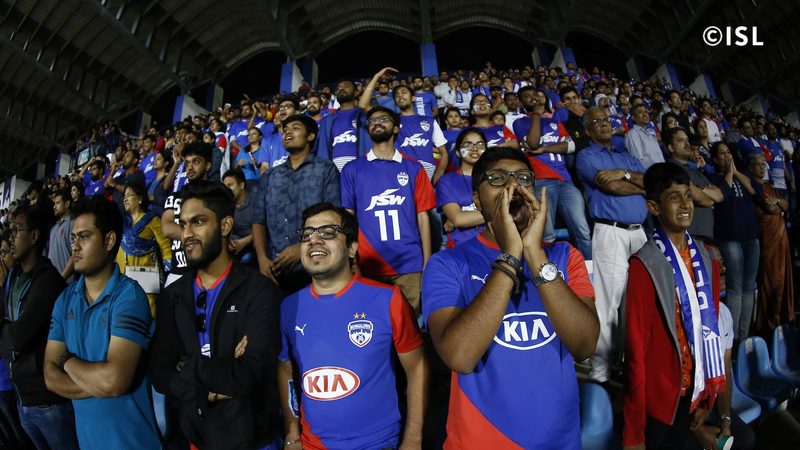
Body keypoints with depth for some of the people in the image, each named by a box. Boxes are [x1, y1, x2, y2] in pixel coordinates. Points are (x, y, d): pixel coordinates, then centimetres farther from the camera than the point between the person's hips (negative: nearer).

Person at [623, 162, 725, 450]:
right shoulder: (644, 265, -20)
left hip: (692, 394, 6)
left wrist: (707, 399, 10)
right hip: (657, 399, -6)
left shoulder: (705, 259, 1)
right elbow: (636, 348, -18)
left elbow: (709, 329, 8)